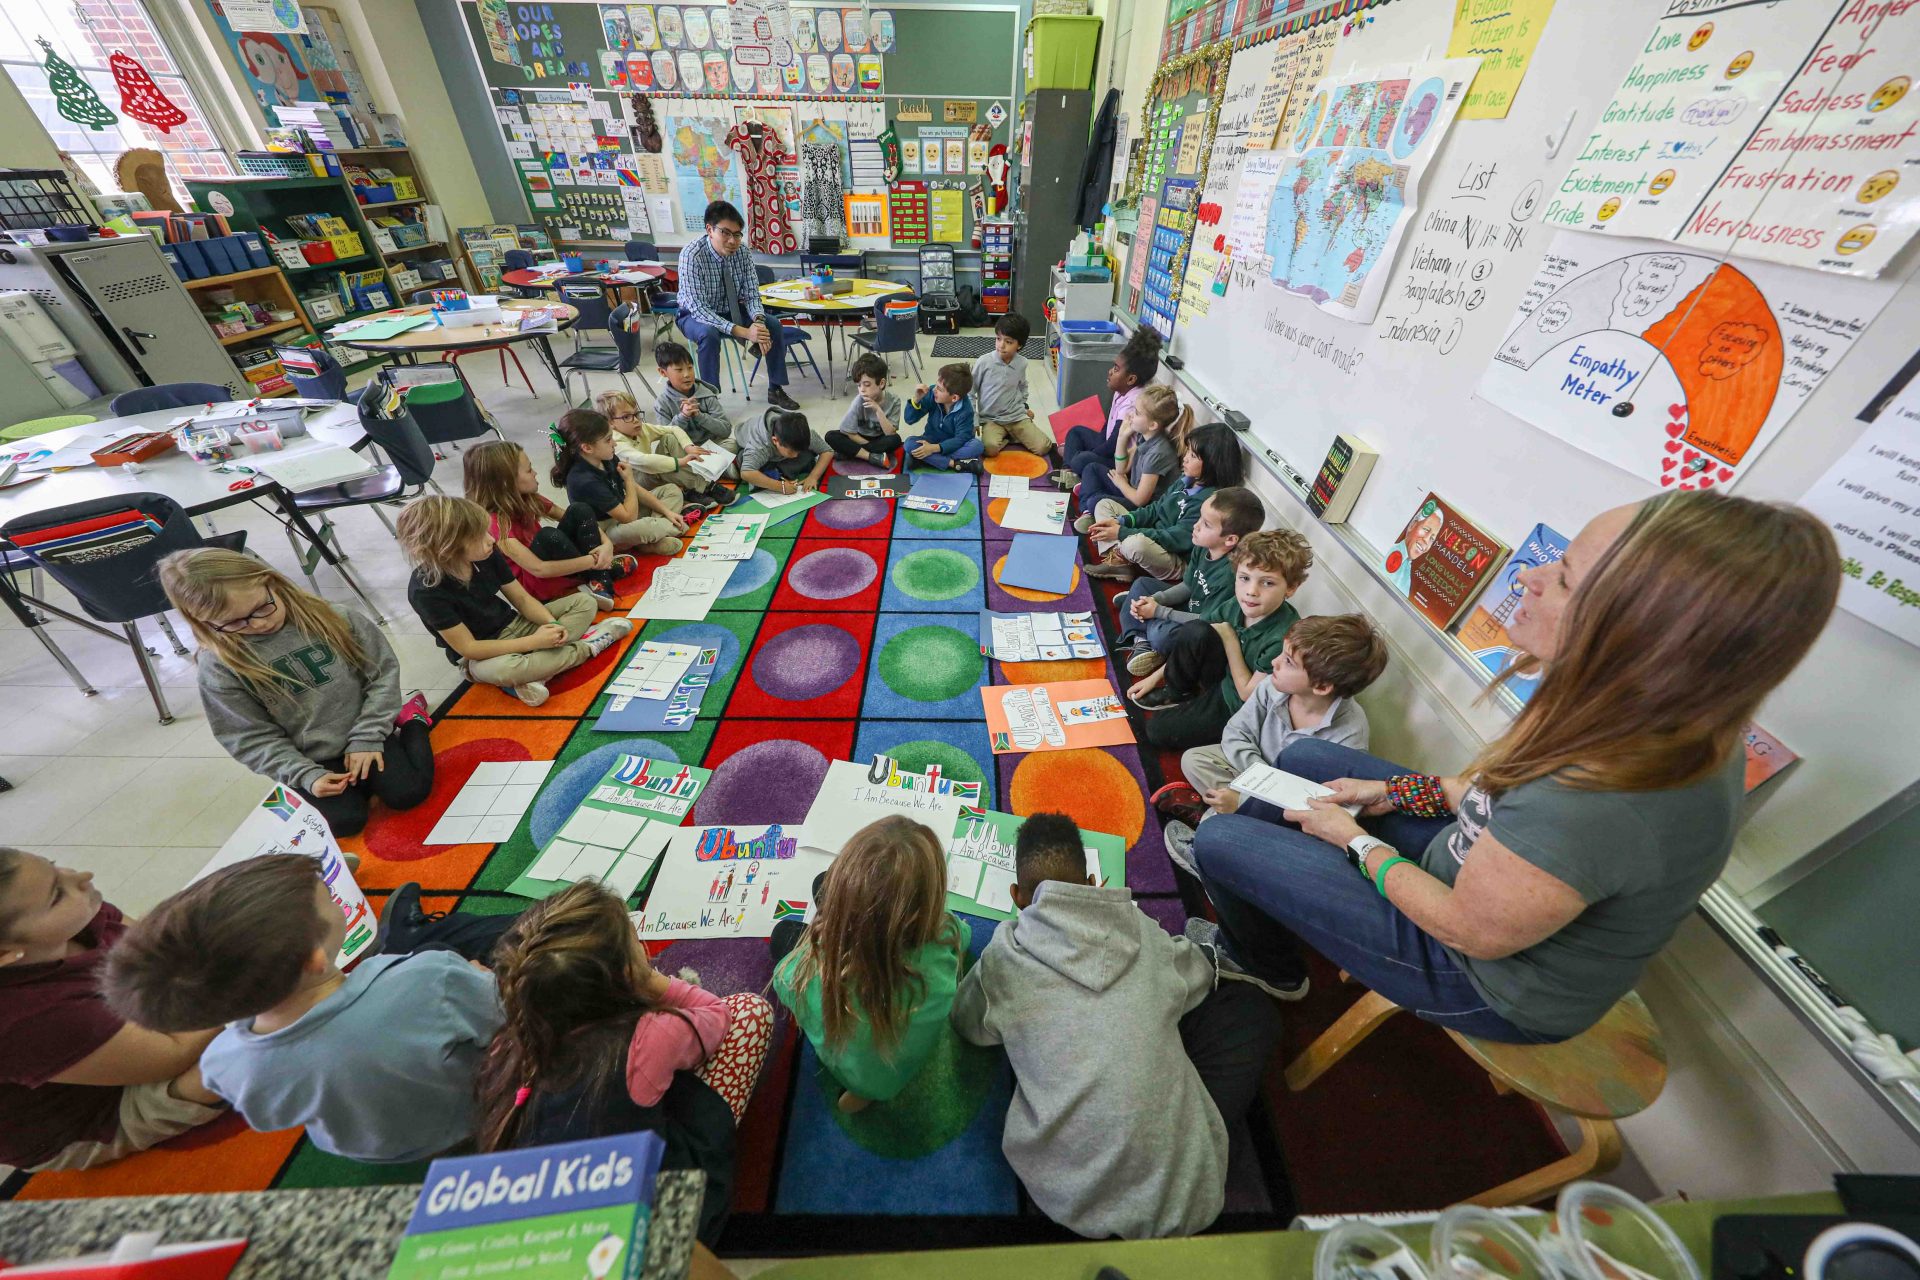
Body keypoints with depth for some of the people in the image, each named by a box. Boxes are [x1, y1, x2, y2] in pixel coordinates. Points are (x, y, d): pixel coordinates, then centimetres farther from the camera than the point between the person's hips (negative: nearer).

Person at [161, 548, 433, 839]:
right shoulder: (218, 667, -9)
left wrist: (366, 738, -12)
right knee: (343, 821, -19)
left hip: (365, 736, 0)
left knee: (407, 793, -17)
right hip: (307, 760, 1)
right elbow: (251, 738, -5)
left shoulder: (330, 619, -10)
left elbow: (383, 671, -6)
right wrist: (306, 776, -18)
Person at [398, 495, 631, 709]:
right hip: (479, 656, -6)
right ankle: (586, 646, -18)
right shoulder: (426, 591, -24)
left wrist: (552, 624, -21)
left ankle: (533, 675, -24)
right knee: (500, 669, -41)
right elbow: (468, 648, -22)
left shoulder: (487, 554, -11)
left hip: (512, 627, 6)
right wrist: (533, 642, -27)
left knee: (584, 602, -4)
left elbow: (521, 598, -3)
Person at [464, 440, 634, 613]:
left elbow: (585, 518, 0)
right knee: (549, 536, -35)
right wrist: (593, 561, -27)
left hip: (555, 565, 7)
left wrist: (607, 543, -19)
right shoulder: (494, 522, -24)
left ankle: (602, 585, -21)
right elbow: (539, 569, -30)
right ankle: (607, 569, -12)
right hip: (535, 585, -7)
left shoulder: (527, 499, -2)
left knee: (579, 510, -13)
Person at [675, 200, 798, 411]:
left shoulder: (743, 252, -13)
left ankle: (775, 390, -1)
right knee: (709, 334, -37)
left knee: (774, 326, -14)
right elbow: (697, 307, -32)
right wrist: (741, 332, -43)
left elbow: (751, 293, -8)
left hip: (731, 311, 5)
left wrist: (758, 321, -32)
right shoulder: (692, 254, -27)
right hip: (696, 315, -4)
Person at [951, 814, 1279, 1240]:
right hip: (1184, 1193, 0)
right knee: (1250, 1007, 14)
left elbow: (967, 1023, 11)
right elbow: (1198, 976, 17)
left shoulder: (1005, 955, -8)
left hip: (1074, 1197, 0)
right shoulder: (1145, 934, -4)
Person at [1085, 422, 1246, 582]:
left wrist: (1122, 533, -22)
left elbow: (1175, 539, -25)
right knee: (1104, 504, 9)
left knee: (1136, 543, -43)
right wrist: (1120, 521, -7)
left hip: (1178, 562, -9)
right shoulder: (1186, 480, 3)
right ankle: (1118, 560, -11)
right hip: (1152, 542, 10)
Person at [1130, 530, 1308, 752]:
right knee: (1194, 631, -20)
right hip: (1225, 679, 6)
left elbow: (1248, 695, -21)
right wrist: (1156, 676, 3)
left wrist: (1230, 640, -19)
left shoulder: (1285, 638, -33)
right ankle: (1176, 692, 4)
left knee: (1158, 730, -13)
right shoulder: (1241, 605, -13)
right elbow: (1192, 642, 2)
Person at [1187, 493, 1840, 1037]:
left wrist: (1357, 840, -13)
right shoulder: (1667, 720, -15)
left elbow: (1471, 931, -25)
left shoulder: (1596, 802, -42)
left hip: (1494, 985, -7)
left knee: (1220, 839, -6)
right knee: (1304, 756, 11)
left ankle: (1271, 967, 29)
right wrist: (1399, 790, 0)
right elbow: (1521, 796, 3)